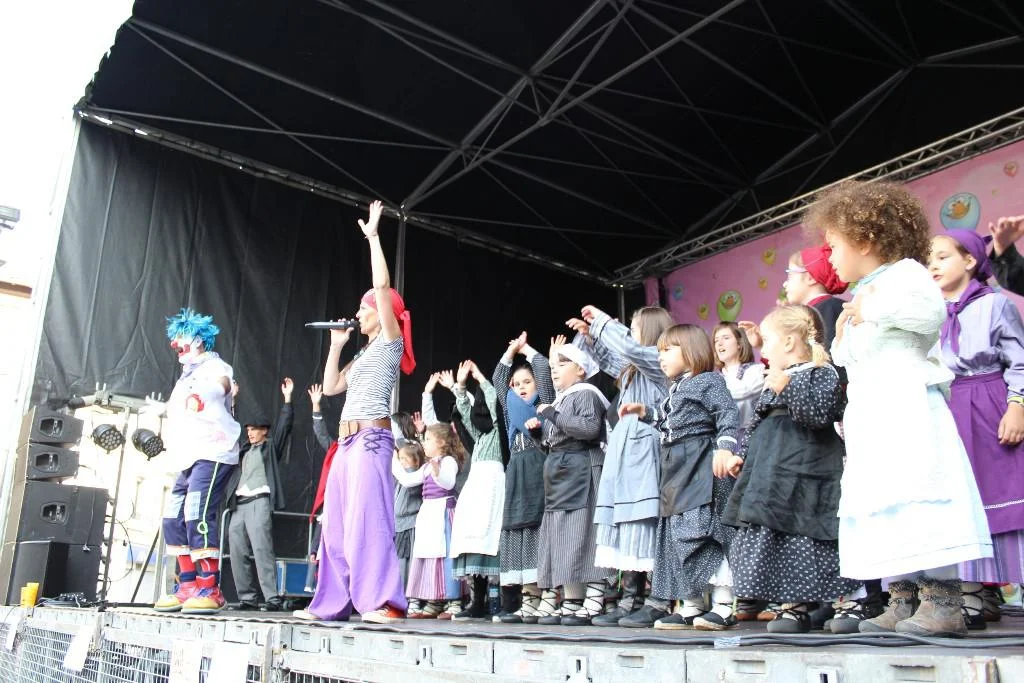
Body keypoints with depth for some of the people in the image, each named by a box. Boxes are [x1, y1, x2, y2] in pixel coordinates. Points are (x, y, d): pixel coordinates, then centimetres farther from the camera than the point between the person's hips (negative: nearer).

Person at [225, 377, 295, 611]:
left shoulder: (271, 446, 12)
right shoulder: (244, 450, 26)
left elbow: (284, 425, 2)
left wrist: (287, 398, -4)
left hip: (259, 501, -7)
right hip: (239, 504, 7)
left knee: (262, 549, -16)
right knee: (238, 552, 1)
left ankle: (272, 599, -18)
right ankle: (247, 598, 6)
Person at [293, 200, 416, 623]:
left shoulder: (390, 342, 0)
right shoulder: (365, 353, 24)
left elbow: (383, 287, -11)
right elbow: (330, 387, 24)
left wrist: (372, 236, -6)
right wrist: (336, 346, 22)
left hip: (371, 437, -9)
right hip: (348, 440, 9)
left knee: (368, 518, -14)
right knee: (337, 523, 9)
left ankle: (382, 602, -13)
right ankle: (333, 602, 15)